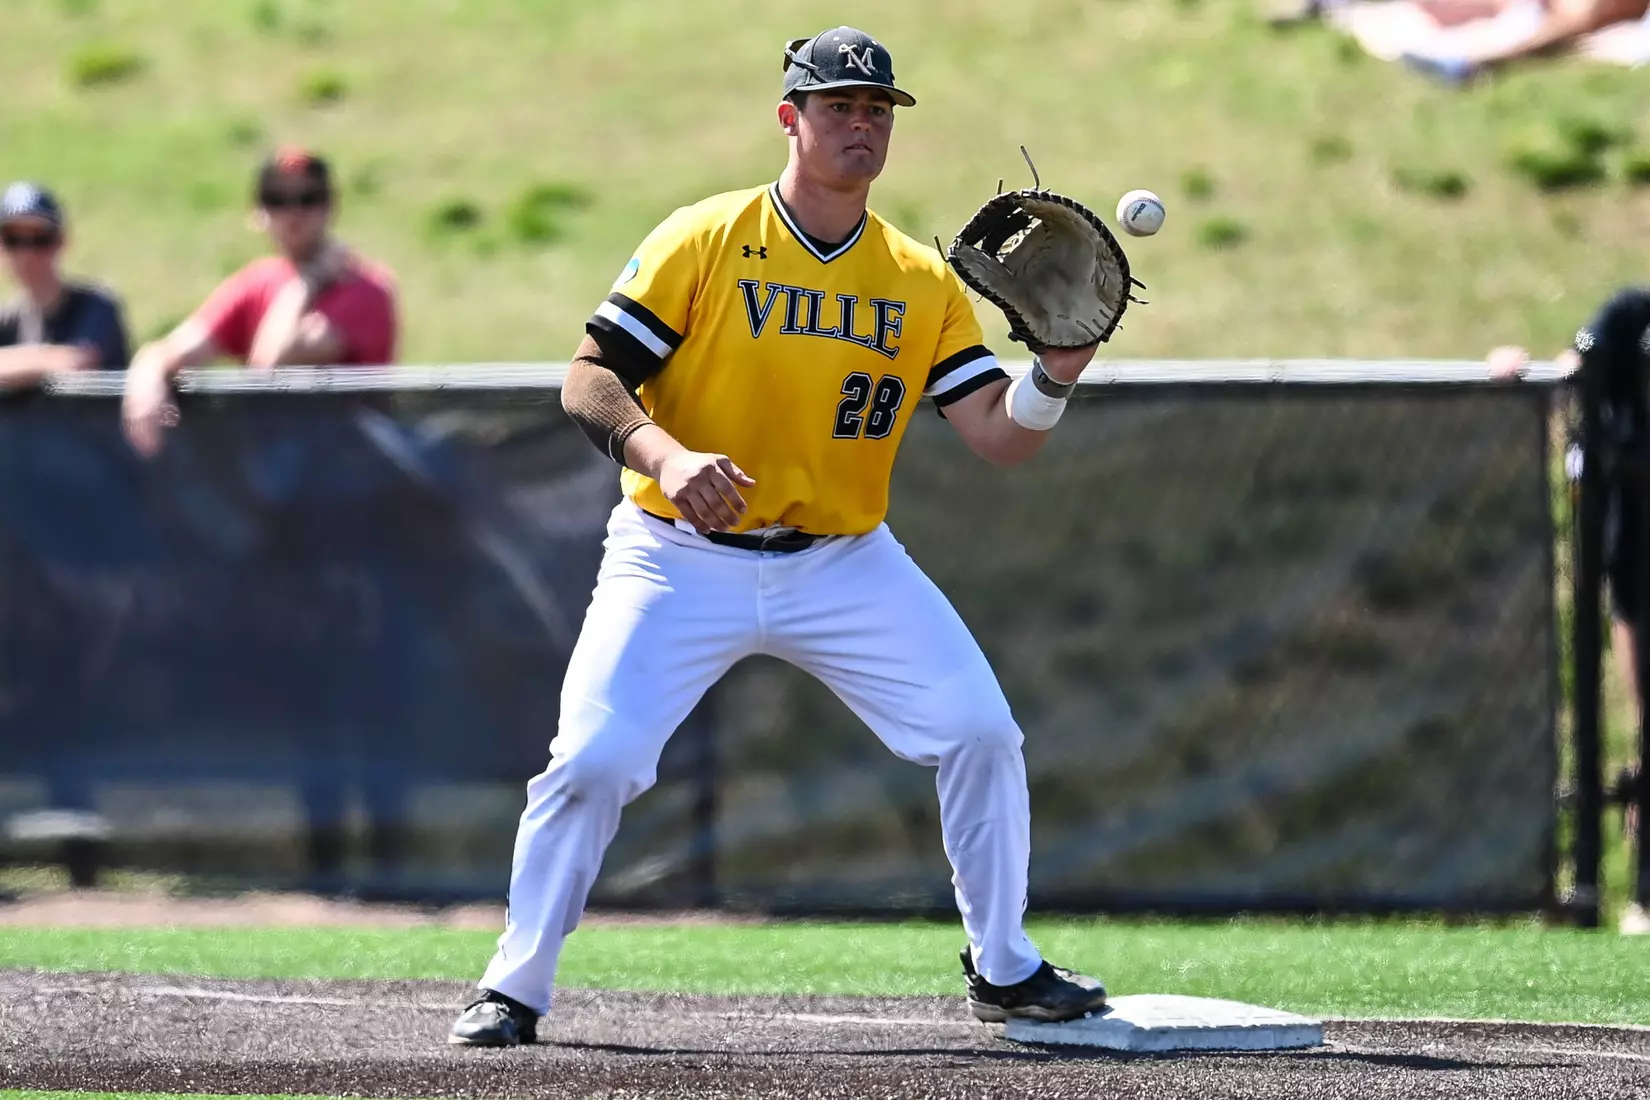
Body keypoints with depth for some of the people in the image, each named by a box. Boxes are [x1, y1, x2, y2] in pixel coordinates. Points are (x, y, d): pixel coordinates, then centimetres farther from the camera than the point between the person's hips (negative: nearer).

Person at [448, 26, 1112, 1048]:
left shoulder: (927, 281, 2)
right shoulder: (702, 240, -8)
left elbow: (999, 436, -3)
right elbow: (590, 380, -11)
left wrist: (1054, 377, -24)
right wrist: (667, 456, -29)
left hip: (846, 562, 3)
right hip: (683, 561, -3)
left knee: (983, 733, -7)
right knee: (591, 760, -15)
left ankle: (1004, 970, 11)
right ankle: (514, 989, 0)